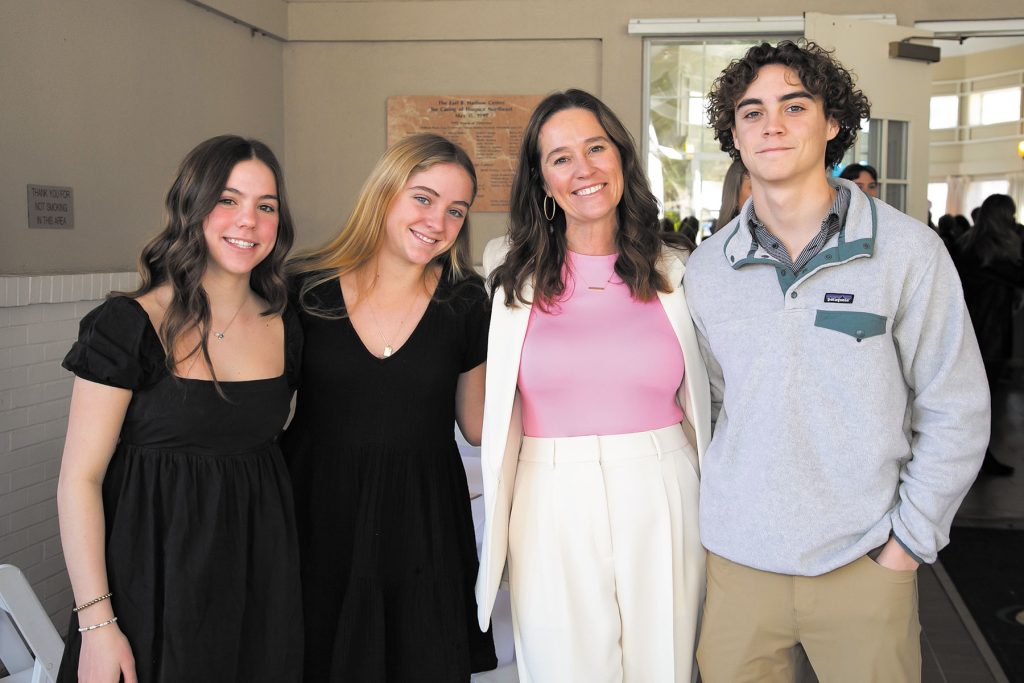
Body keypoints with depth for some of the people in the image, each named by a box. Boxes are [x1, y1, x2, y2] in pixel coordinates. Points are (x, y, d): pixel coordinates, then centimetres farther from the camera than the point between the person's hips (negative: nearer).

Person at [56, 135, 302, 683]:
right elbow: (79, 479, -11)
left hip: (260, 573, 4)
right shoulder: (129, 325, -12)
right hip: (154, 574, -4)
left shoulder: (286, 328, 2)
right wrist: (97, 623, -15)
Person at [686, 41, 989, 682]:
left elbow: (956, 410, -3)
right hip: (737, 558, 2)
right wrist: (715, 509, 3)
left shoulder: (907, 250, -6)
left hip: (865, 563, -2)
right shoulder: (705, 268, 2)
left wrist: (912, 537, -5)